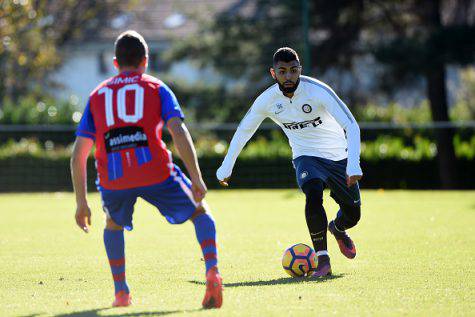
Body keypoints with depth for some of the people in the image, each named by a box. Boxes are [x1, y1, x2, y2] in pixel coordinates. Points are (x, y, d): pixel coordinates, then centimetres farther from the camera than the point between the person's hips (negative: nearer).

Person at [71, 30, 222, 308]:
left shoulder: (97, 95, 22)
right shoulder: (156, 87, 15)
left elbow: (78, 155, 17)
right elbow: (179, 132, -2)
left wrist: (82, 203, 22)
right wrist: (197, 179, -3)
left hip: (112, 178, 2)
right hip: (155, 172, -2)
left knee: (114, 224, 33)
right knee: (201, 213, 18)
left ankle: (121, 291, 24)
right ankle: (212, 272, -6)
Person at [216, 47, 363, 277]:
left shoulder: (317, 91, -25)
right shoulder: (267, 100, -14)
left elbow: (351, 126, -29)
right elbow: (243, 131, 4)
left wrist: (353, 165, -41)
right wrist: (226, 168, 7)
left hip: (339, 156, 0)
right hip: (306, 157, 0)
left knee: (352, 215, 3)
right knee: (313, 194, -32)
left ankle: (337, 228, 42)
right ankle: (322, 260, -23)